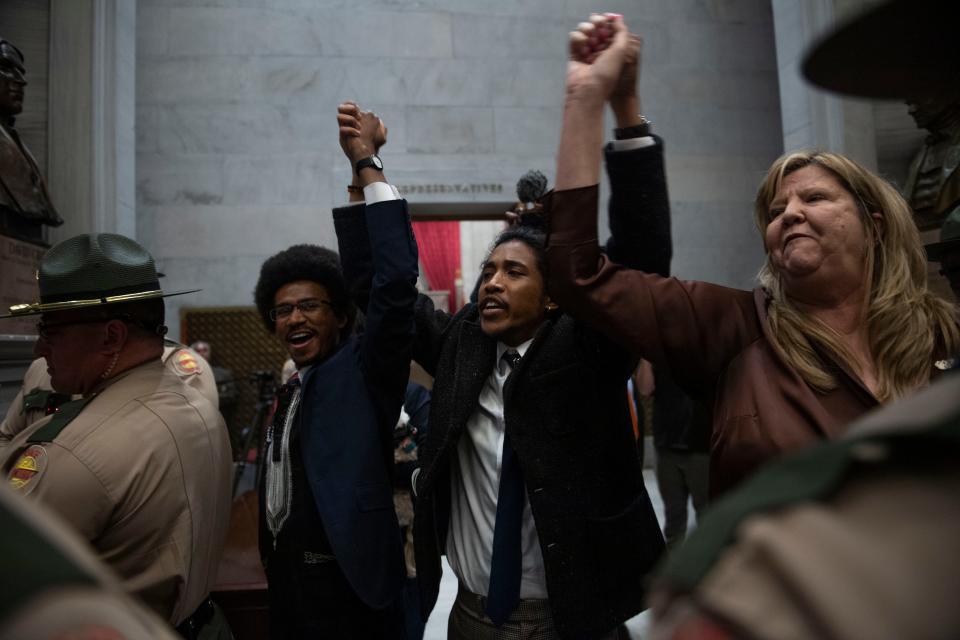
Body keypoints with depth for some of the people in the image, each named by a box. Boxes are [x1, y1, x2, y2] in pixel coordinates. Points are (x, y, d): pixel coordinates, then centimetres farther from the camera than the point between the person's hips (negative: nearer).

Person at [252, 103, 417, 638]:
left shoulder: (364, 371, -11)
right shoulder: (292, 392, 11)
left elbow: (396, 283, -26)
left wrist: (366, 162, -23)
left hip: (346, 587, -7)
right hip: (288, 583, 7)